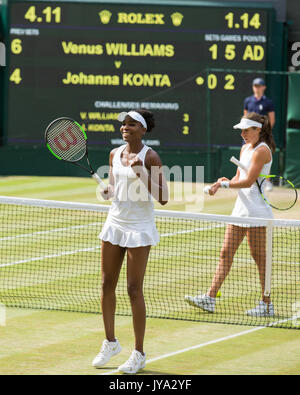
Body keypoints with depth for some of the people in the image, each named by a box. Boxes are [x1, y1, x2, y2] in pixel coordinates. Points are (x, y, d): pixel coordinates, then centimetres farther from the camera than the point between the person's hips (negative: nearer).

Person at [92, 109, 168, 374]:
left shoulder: (150, 158, -11)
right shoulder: (115, 154, 8)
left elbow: (163, 198, -15)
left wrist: (141, 173, -25)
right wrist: (107, 192, -4)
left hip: (139, 228, -6)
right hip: (115, 223, 6)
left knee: (134, 290, -4)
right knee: (108, 285, 9)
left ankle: (139, 354, 5)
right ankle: (110, 343, 26)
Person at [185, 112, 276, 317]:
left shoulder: (262, 151, -12)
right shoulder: (245, 149, 15)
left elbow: (249, 181, -18)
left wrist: (224, 184, -14)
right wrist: (226, 181, -2)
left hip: (257, 210, -9)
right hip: (241, 208, 9)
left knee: (259, 257, -3)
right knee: (226, 253, 5)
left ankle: (267, 304, 4)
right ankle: (210, 298, 4)